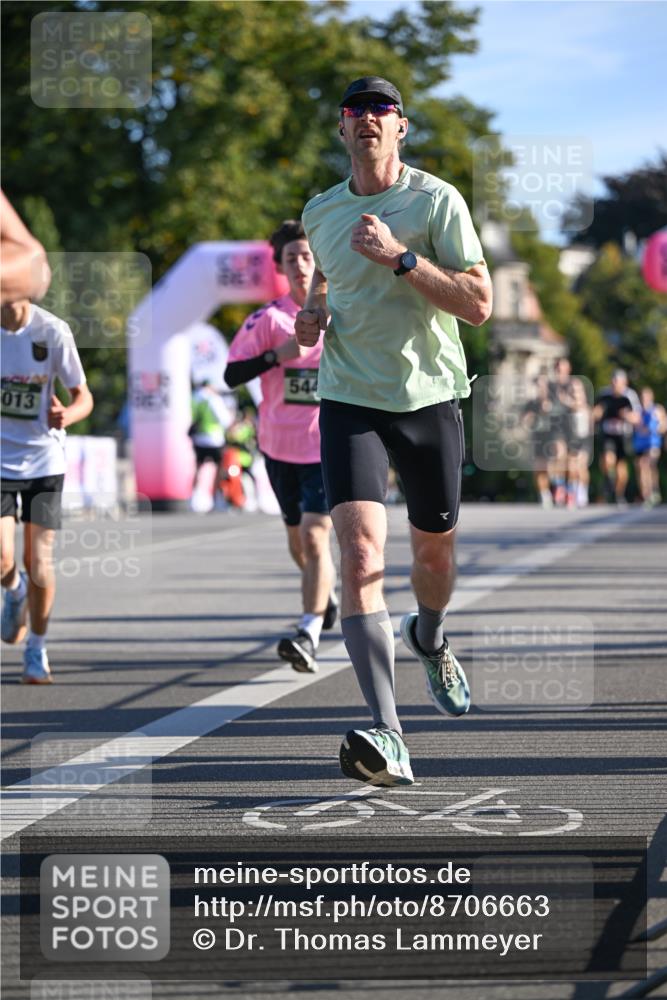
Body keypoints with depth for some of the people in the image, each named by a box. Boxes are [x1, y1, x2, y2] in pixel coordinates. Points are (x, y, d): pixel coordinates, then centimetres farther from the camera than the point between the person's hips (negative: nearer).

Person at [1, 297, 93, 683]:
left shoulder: (52, 330, -10)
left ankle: (37, 650, 21)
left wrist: (67, 415, -28)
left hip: (43, 459, -1)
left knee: (39, 563, -1)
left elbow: (84, 396, -5)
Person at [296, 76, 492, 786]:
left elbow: (479, 304, -13)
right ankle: (387, 738, -29)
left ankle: (429, 640, 54)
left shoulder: (437, 200, -5)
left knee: (434, 547, 15)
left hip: (430, 398, -1)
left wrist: (399, 256, -21)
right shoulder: (320, 212, 8)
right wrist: (313, 317, 6)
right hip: (349, 402, 1)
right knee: (360, 551, -20)